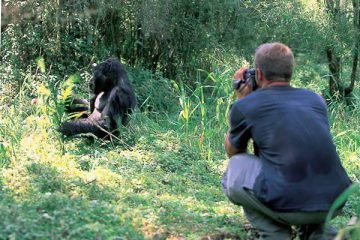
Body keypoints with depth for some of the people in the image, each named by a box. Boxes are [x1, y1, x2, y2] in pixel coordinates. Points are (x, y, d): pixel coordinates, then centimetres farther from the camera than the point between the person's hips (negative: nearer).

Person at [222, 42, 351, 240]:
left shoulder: (245, 106, 5)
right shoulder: (315, 99, 17)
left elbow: (232, 152, 25)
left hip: (288, 205, -5)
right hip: (335, 202, 5)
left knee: (234, 169, 20)